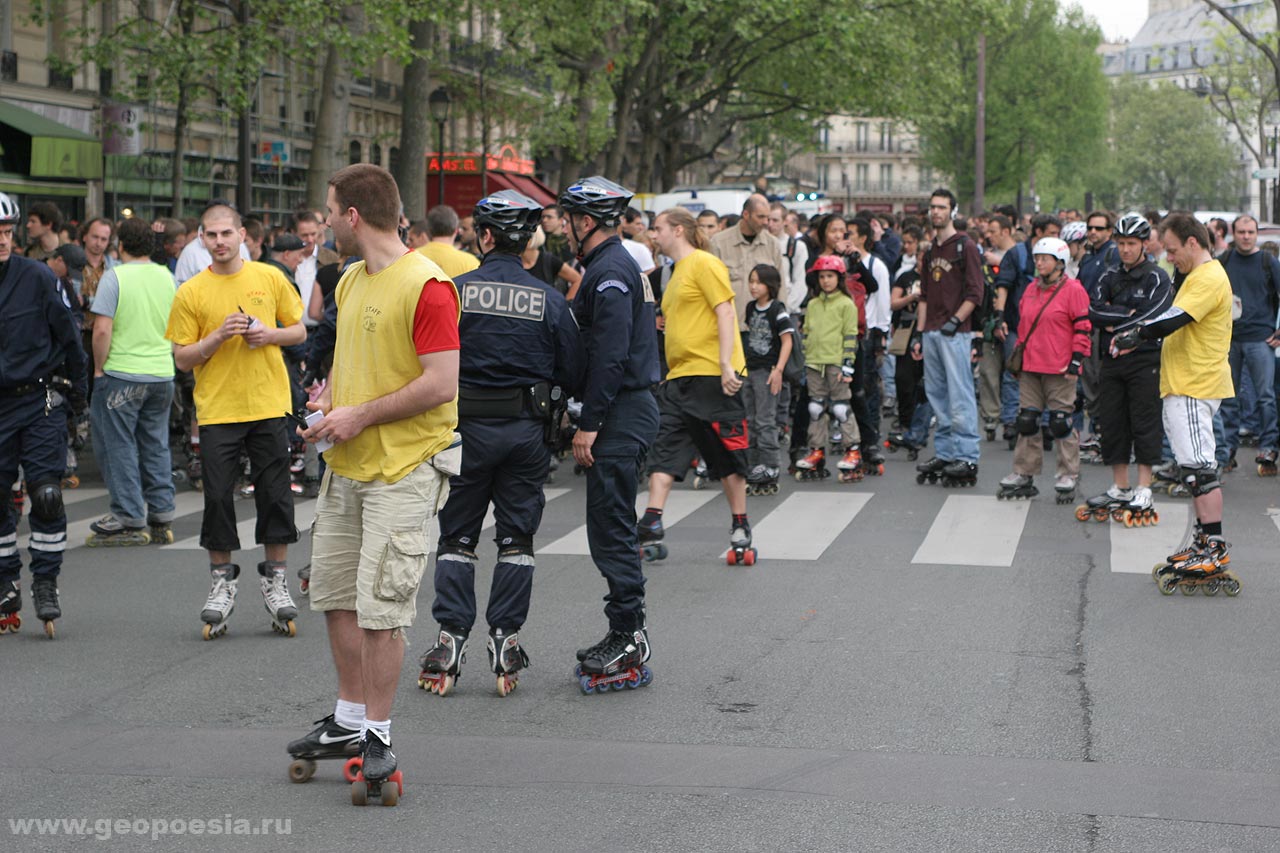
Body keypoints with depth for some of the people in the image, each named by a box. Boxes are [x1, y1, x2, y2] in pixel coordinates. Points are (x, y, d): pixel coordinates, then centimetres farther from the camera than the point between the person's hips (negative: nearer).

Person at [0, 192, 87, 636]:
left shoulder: (37, 276, -7)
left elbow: (67, 334, 2)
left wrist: (75, 390, 7)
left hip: (41, 402, -3)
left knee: (46, 494, -9)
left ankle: (45, 584, 3)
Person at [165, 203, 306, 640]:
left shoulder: (270, 278, 3)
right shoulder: (190, 292, 0)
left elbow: (299, 330, 10)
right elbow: (182, 357, 0)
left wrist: (269, 334, -9)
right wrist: (218, 336, -16)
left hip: (268, 405, 1)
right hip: (217, 409, -1)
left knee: (275, 495, 3)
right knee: (218, 497, 1)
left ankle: (275, 579, 17)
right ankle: (222, 582, 15)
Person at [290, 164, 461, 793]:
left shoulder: (426, 286, -16)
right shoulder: (350, 282, 13)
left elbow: (441, 384, -20)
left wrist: (360, 416, -16)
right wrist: (327, 399, 7)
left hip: (404, 469, -9)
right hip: (346, 464, 9)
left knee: (379, 603, -7)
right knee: (334, 593, 13)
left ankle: (377, 735, 5)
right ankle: (349, 720, 27)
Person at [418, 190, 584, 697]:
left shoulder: (455, 291, -7)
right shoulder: (549, 300, -2)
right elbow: (574, 373, 0)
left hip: (468, 427, -1)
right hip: (528, 431, 1)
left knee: (456, 537, 8)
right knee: (517, 539, 9)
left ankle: (451, 639, 5)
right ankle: (505, 639, 8)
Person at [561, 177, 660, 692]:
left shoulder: (609, 273, -15)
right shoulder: (618, 265, 18)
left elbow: (609, 355, -21)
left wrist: (589, 425, -20)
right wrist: (591, 417, 19)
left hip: (622, 414, -11)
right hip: (630, 410, 11)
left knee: (610, 528, -8)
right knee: (612, 527, 13)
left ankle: (627, 640, -5)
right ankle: (627, 638, 17)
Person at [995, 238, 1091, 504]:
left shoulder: (1073, 290, -7)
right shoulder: (1031, 289, 14)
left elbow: (1083, 328, -8)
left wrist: (1076, 361, -12)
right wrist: (1018, 356, 20)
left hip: (1059, 371, -7)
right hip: (1030, 367, 7)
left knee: (1060, 422, -2)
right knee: (1026, 421, 8)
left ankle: (1068, 476, 9)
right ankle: (1024, 475, 16)